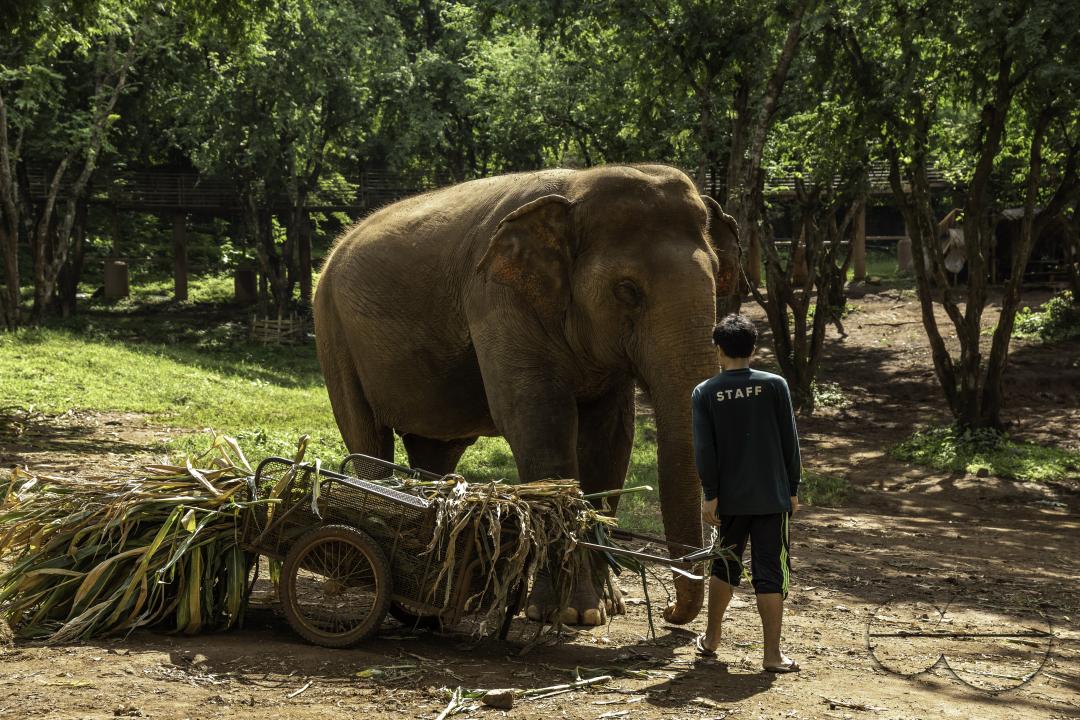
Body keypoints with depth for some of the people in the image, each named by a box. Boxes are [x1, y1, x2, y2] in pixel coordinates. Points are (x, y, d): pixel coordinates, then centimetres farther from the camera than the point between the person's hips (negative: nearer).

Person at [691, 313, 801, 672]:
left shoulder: (705, 393, -1)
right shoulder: (774, 386, -2)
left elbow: (703, 449, -5)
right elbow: (789, 442, -1)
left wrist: (710, 495, -1)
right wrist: (793, 489, 7)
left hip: (729, 498, 2)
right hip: (772, 497, -1)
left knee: (725, 565, 18)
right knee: (770, 572, 1)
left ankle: (711, 639, 29)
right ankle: (772, 654, -1)